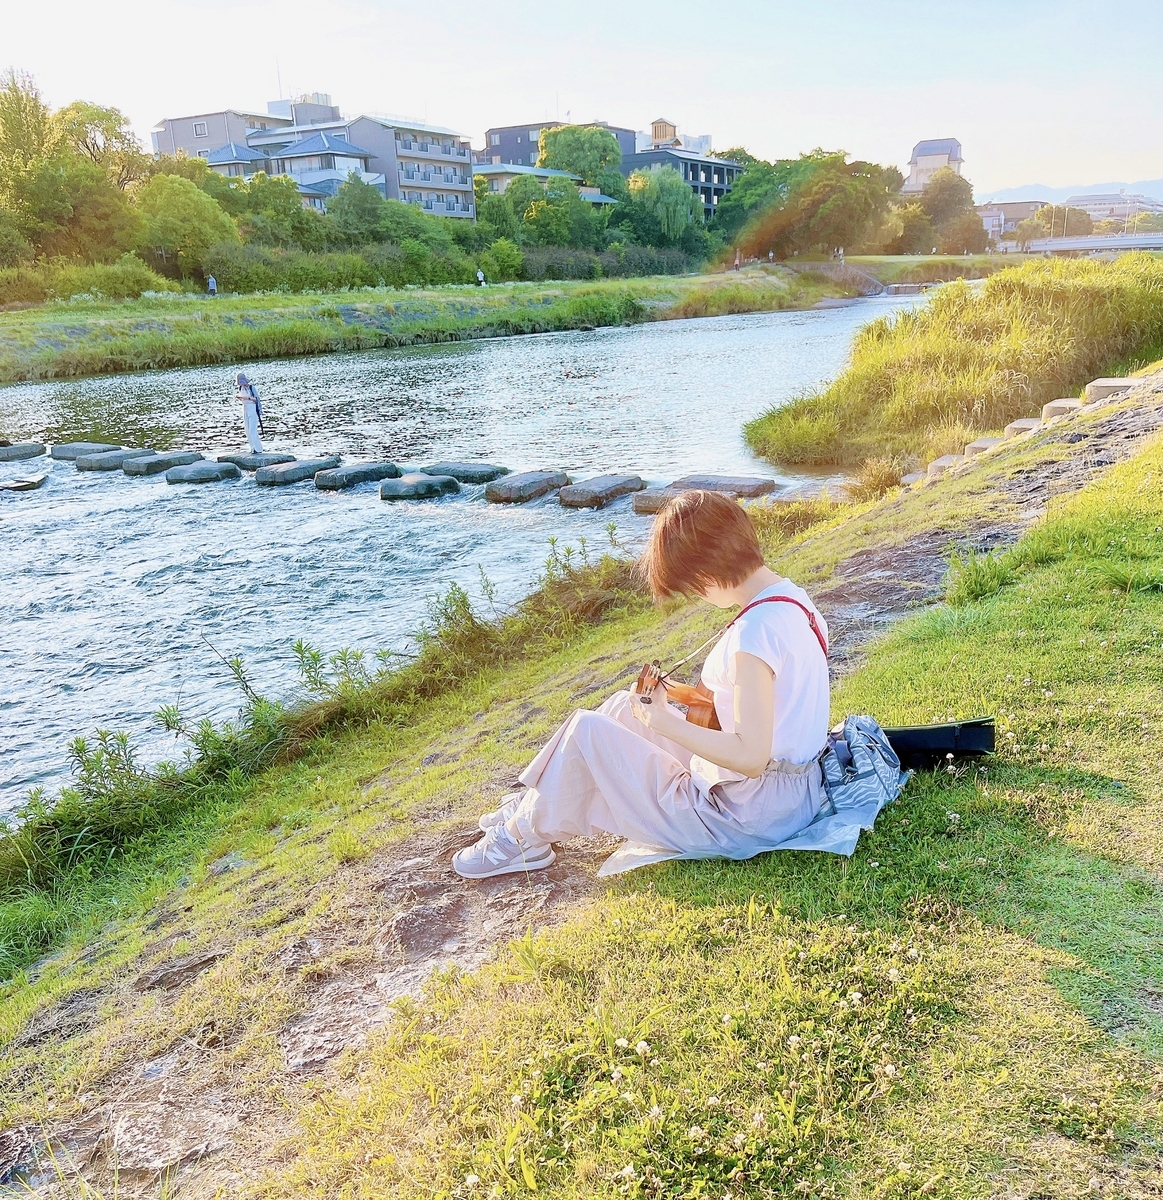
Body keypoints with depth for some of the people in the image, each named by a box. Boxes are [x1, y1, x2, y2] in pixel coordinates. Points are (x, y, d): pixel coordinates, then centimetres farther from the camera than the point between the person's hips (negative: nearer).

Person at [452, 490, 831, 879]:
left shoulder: (756, 630, -27)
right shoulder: (790, 596, 3)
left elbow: (750, 757, -29)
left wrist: (662, 721, -19)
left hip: (750, 815, -9)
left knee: (586, 731, -7)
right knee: (623, 706, 16)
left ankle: (525, 836, 15)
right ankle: (539, 803, 31)